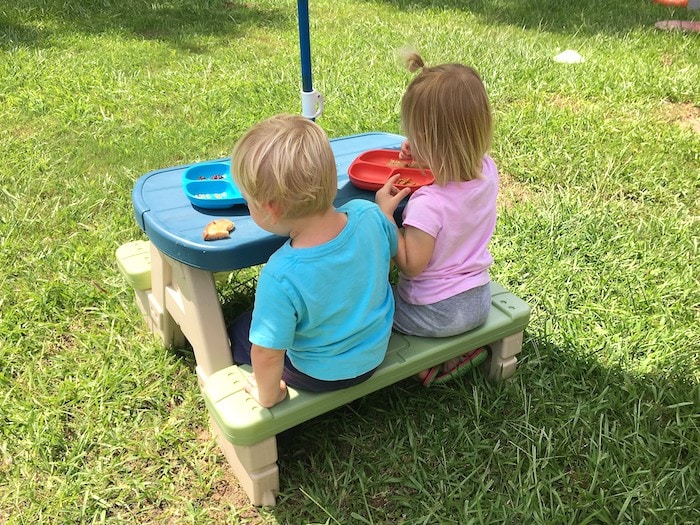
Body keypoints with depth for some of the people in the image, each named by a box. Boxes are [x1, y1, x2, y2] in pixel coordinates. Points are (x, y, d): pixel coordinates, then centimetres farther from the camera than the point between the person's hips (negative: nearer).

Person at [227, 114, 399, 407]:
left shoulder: (281, 278, -41)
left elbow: (267, 355, -30)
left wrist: (268, 396, -9)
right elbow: (393, 249, -2)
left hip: (320, 377, -5)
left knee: (238, 332, 20)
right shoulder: (368, 215, -26)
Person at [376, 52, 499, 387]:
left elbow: (411, 265, -22)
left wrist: (385, 212, -19)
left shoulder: (428, 204, -33)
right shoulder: (487, 171, -11)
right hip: (479, 302, 7)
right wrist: (425, 159, -2)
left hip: (435, 314, -7)